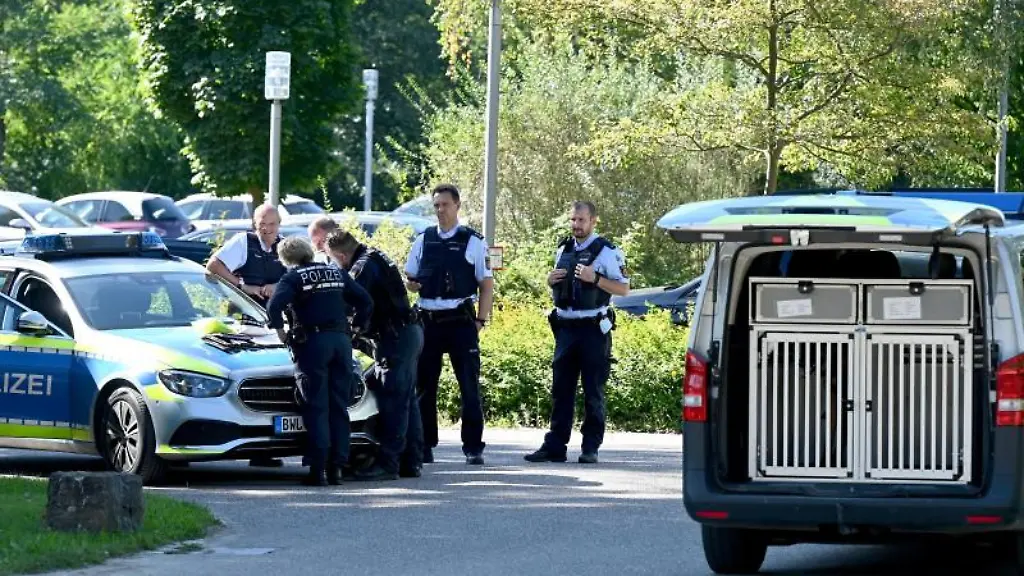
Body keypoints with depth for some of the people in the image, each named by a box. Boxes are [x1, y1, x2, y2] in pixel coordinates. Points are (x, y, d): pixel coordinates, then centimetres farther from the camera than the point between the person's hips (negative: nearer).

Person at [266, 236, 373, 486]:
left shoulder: (293, 277, -1)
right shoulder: (337, 273, 16)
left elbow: (274, 306, -16)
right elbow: (366, 302, 14)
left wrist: (281, 333, -4)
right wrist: (356, 326, 22)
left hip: (313, 343, -5)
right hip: (341, 340, 5)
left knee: (316, 407, -4)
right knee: (339, 407, 8)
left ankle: (318, 468, -11)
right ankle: (337, 467, 6)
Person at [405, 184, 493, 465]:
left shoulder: (472, 242, 2)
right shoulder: (423, 241, 11)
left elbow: (487, 284, 4)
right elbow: (409, 279, 19)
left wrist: (480, 320, -4)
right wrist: (411, 285, -4)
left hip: (461, 321, -3)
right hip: (428, 321, 3)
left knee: (470, 386, -4)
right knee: (424, 384, 5)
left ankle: (473, 447, 1)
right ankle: (424, 445, 12)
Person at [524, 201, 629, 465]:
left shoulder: (606, 252, -4)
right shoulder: (563, 250, 14)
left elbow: (624, 288, -8)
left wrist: (595, 278, -20)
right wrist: (551, 281, 3)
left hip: (593, 330, -6)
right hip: (566, 328, 6)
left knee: (593, 392, -1)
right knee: (561, 390, 5)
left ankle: (591, 448, 3)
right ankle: (554, 446, 7)